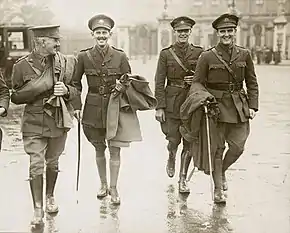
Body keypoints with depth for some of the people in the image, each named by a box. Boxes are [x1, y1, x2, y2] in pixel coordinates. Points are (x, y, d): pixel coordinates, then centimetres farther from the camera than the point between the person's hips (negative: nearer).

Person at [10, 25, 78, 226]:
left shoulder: (66, 62, 0)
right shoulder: (22, 65, -6)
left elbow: (75, 90, 9)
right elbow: (16, 97, 0)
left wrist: (66, 91, -15)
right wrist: (35, 89, -18)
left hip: (59, 121, 2)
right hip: (34, 123, -2)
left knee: (52, 162, 16)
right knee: (36, 165, -7)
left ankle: (50, 197, 38)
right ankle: (38, 209, 2)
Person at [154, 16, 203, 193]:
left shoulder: (199, 53, 4)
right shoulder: (166, 54, 1)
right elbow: (159, 83, -1)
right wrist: (159, 107, -7)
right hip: (172, 103, -1)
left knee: (189, 142, 2)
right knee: (174, 140, -1)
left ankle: (183, 179, 16)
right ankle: (171, 159, 35)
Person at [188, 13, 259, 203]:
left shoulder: (244, 54, 5)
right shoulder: (207, 57, -3)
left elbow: (252, 83, 10)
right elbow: (197, 85, -1)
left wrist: (253, 106, 1)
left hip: (239, 108, 3)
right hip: (216, 107, -3)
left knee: (237, 147, 1)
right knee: (217, 148, 2)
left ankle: (222, 171, 32)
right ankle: (218, 189, 16)